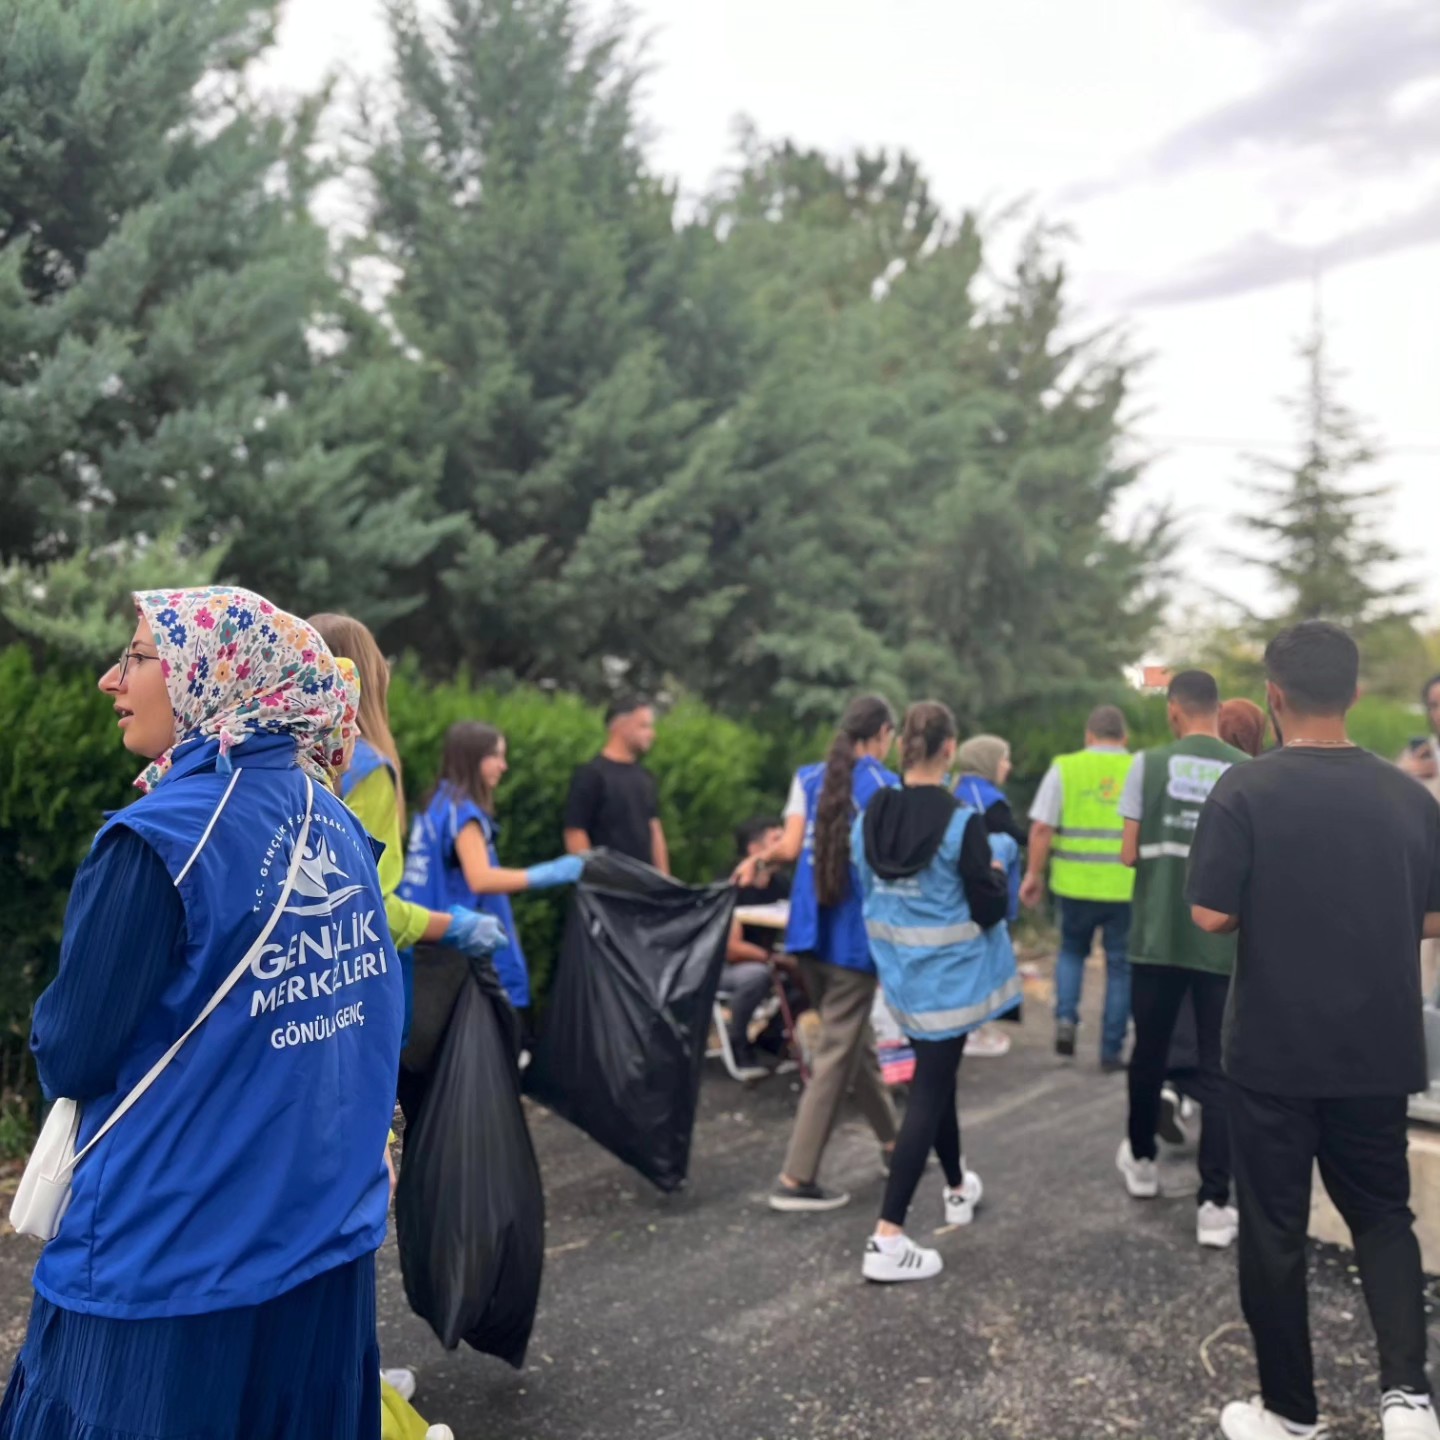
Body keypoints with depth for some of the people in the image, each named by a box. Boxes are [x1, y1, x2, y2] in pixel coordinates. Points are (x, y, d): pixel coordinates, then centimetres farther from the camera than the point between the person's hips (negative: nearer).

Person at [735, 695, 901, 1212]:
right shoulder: (885, 784, -7)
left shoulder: (809, 777, 7)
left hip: (810, 932, 6)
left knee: (854, 1040, 21)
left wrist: (757, 859, 14)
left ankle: (892, 1141, 36)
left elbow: (791, 847, -2)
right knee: (836, 1055, -1)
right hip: (855, 935, -6)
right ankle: (796, 1179, 0)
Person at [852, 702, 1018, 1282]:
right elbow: (990, 909, -14)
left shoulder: (871, 817, -4)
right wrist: (996, 875, 5)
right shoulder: (962, 822, -19)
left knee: (936, 1077, 24)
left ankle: (959, 1189, 45)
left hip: (900, 971, 6)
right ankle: (887, 1240, -3)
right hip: (947, 975, -6)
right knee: (929, 1092, -1)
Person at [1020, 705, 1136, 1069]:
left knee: (1072, 951, 23)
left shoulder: (1064, 769, 0)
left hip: (1076, 884, 0)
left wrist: (1034, 874, 4)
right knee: (1120, 966, 11)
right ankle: (1111, 1052, 14)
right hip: (1127, 888, 0)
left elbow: (1042, 828, -5)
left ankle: (1066, 1016, 4)